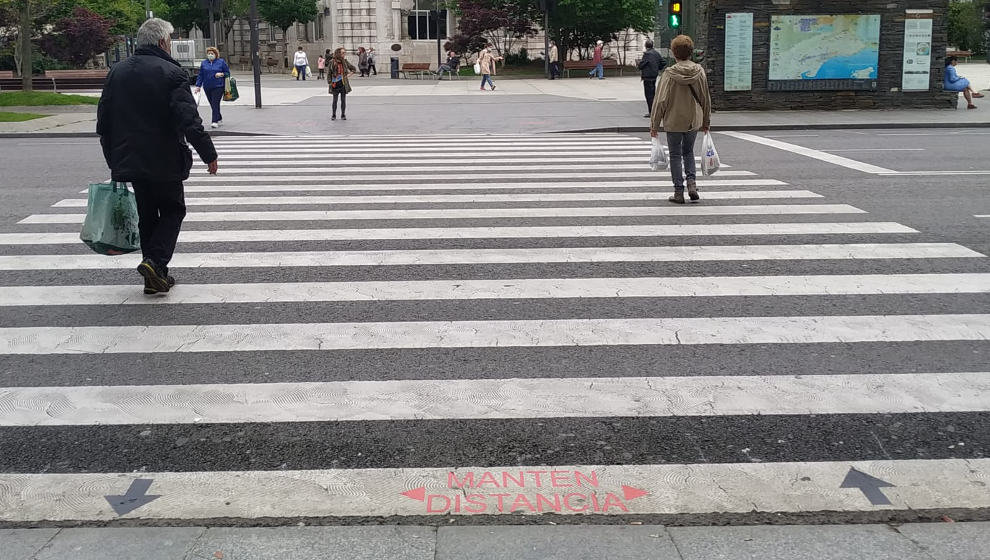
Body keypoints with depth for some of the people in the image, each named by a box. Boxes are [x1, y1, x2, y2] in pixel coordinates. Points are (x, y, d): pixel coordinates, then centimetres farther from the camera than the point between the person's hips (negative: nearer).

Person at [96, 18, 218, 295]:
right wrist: (209, 154, -11)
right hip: (164, 162, -5)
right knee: (172, 211, 9)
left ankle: (155, 276, 16)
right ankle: (155, 261, -12)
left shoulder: (116, 72, 9)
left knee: (146, 215, 15)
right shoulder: (171, 73, -10)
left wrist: (113, 160, 18)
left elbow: (103, 122, 11)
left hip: (129, 161, 6)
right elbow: (189, 121, -18)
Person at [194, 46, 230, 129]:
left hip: (218, 86, -4)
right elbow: (200, 75, 12)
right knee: (212, 104, 9)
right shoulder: (204, 63, 11)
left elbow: (228, 72, 5)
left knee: (215, 103, -12)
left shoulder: (221, 62, 3)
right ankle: (220, 119, 25)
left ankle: (215, 121, -13)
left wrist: (221, 74, -14)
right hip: (207, 87, 4)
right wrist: (198, 86, 6)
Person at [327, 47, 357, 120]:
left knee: (343, 100, 5)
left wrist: (348, 75, 2)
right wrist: (330, 83, -6)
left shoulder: (345, 62, 3)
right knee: (335, 100, 3)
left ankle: (343, 115, 14)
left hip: (344, 84, 2)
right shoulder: (332, 62, -4)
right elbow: (329, 73, -1)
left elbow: (354, 69, 14)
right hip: (335, 84, -2)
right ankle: (333, 115, 13)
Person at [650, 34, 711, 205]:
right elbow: (706, 99, 6)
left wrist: (654, 125, -4)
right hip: (694, 121, 4)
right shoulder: (699, 72, -2)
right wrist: (706, 122, 17)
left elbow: (661, 101, -13)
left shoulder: (669, 74, -14)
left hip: (674, 122, -4)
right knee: (688, 152, 23)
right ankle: (691, 182, 7)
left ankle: (679, 192, 10)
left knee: (675, 155, 8)